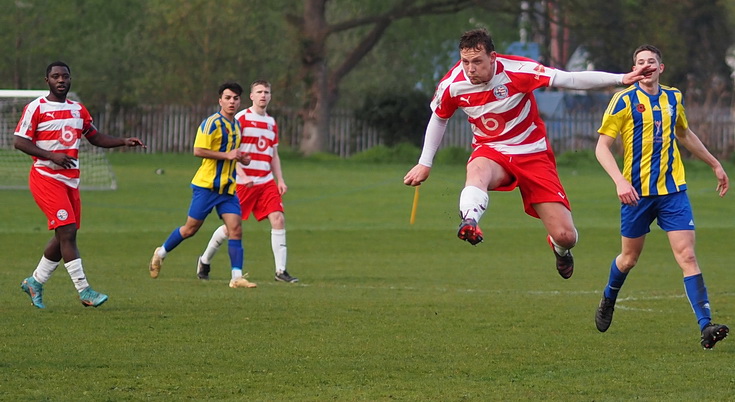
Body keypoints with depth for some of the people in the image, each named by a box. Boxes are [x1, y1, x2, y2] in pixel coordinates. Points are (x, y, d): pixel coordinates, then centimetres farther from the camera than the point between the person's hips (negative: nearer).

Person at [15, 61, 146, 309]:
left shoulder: (78, 110, 13)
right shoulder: (36, 108, -6)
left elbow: (95, 137, 21)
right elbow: (19, 141, -10)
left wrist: (124, 142, 6)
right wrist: (51, 155, -21)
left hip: (71, 180, 7)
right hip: (46, 177, -7)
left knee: (65, 236, 8)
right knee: (67, 231, -15)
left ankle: (35, 282, 25)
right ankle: (84, 291, -15)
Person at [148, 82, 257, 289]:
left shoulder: (237, 125, 15)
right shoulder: (212, 123, -12)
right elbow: (198, 150, -18)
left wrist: (240, 158, 9)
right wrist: (227, 155, -20)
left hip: (227, 187, 7)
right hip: (206, 185, -7)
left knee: (235, 229, -6)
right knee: (191, 228, 2)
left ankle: (237, 277, -8)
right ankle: (161, 253, 26)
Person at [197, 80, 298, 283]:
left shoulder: (272, 123, 14)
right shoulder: (241, 118, -6)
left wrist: (280, 180, 9)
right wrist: (242, 176, -21)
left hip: (266, 182, 5)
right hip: (243, 182, -5)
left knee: (278, 219, -11)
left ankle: (281, 271, -8)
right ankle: (205, 261, 22)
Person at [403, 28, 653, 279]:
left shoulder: (516, 71, -20)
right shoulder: (451, 86, -10)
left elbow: (571, 80, -19)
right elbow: (439, 118, 12)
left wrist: (620, 79, -26)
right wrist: (425, 163, 14)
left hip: (533, 154, -1)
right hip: (491, 152, 1)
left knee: (565, 236, -8)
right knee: (478, 170, -41)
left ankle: (560, 248, 30)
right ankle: (469, 222, -66)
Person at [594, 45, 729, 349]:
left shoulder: (673, 98, 9)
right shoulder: (624, 100, -5)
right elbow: (602, 146, -8)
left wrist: (715, 165, 33)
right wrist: (620, 181, -21)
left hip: (672, 189, 2)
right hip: (637, 191, -2)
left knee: (687, 256, -10)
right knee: (630, 257, 12)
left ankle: (706, 327, -17)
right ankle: (608, 299, 43)